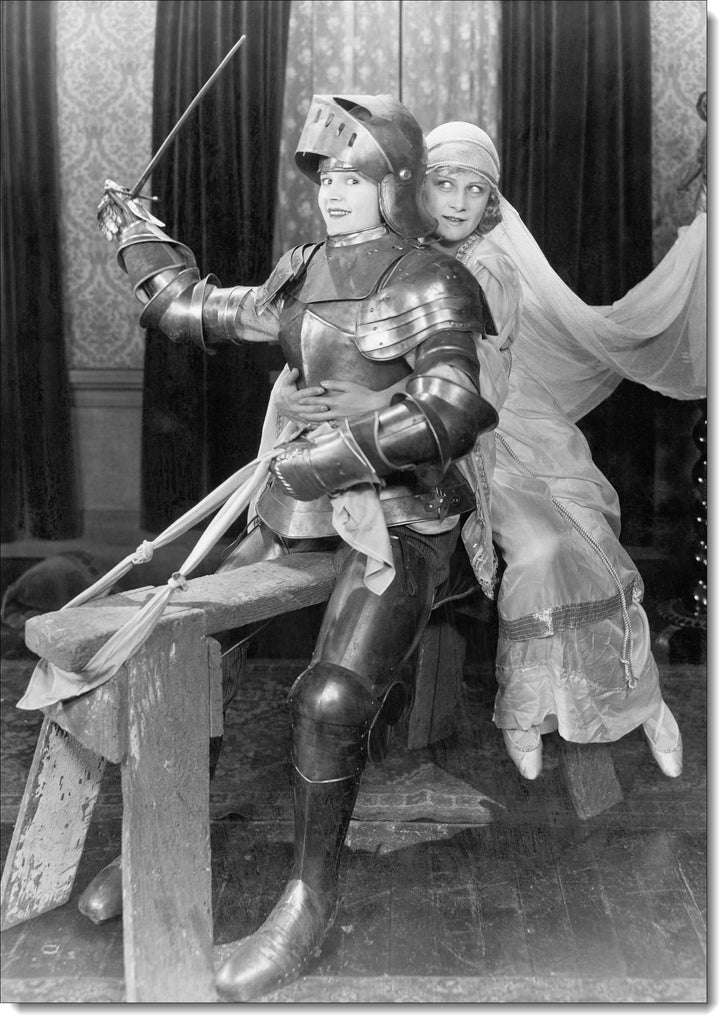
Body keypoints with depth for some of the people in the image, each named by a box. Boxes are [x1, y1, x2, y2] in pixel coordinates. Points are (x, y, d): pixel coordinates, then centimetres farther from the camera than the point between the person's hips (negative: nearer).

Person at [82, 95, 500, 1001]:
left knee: (331, 698, -24)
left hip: (399, 523, -7)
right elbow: (199, 310, 26)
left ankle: (311, 898, -3)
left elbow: (453, 410, -20)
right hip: (300, 512, 7)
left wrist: (338, 450, -23)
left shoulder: (429, 284, -6)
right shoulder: (301, 274, 14)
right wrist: (137, 237, 33)